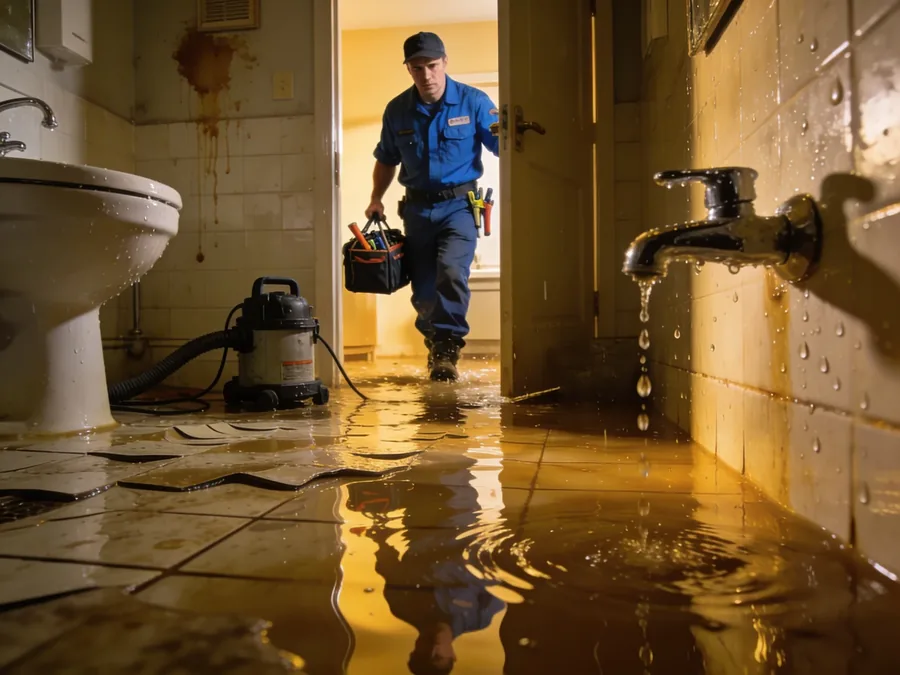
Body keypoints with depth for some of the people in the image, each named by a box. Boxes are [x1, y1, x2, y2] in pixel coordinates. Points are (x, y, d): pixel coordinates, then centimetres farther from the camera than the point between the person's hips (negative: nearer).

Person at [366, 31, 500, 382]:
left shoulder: (473, 101, -3)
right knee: (423, 290, 5)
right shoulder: (397, 110, 5)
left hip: (459, 204, -3)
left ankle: (447, 350, -10)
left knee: (451, 271, -25)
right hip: (417, 208, 3)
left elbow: (502, 147, -6)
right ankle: (436, 344, 30)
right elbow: (386, 160, 18)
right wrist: (376, 199, 7)